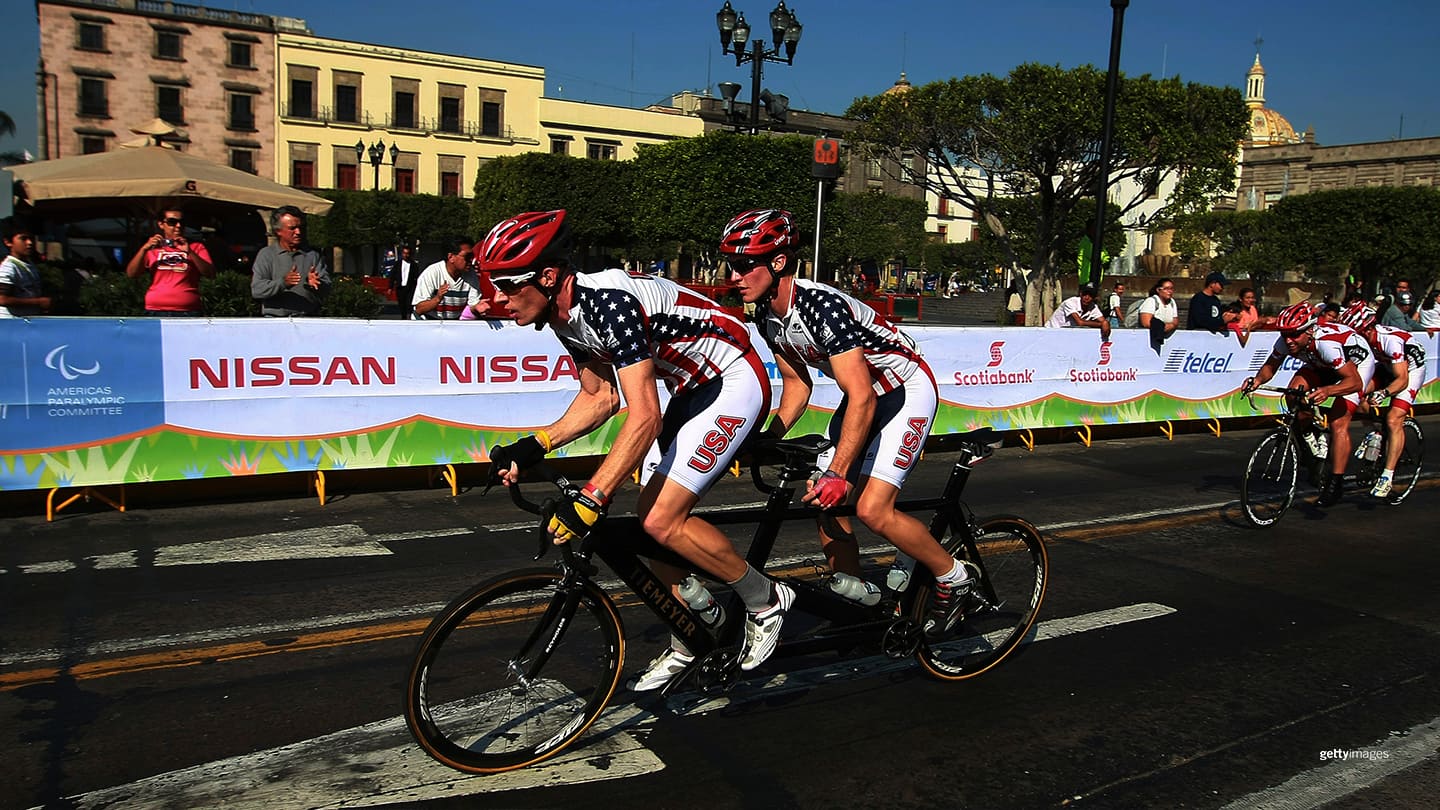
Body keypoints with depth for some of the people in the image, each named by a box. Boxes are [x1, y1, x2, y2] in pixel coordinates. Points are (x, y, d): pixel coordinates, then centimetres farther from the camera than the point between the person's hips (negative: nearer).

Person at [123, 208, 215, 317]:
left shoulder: (196, 247, 13)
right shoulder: (153, 248, 17)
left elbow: (211, 274, -2)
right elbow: (130, 273, 7)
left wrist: (190, 252, -14)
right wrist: (144, 248, -7)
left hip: (188, 313, -1)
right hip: (156, 312, 1)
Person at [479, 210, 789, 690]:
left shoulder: (610, 302, -30)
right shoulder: (566, 315, -1)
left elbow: (645, 418, -35)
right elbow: (600, 398, 9)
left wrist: (590, 500, -37)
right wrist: (535, 446, -3)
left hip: (735, 384, -9)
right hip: (695, 389, 10)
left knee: (662, 521, -16)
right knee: (654, 518, 7)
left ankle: (766, 601, 5)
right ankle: (688, 645, 23)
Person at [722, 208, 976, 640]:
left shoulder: (823, 306, -33)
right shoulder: (766, 316, -7)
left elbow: (862, 399, -34)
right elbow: (797, 383, 6)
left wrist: (838, 473, -37)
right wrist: (768, 438, -6)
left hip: (906, 390, -8)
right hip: (863, 392, 8)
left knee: (872, 509, -18)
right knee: (824, 503, 2)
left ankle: (953, 579, 5)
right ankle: (859, 602, 18)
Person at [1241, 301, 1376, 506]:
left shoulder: (1327, 343, -41)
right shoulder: (1285, 342, -25)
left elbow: (1355, 381, -42)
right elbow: (1270, 366, -9)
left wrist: (1327, 391, -59)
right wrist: (1258, 379, -30)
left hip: (1357, 363, -6)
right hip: (1322, 365, 6)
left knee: (1338, 422, -18)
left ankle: (1335, 484, -10)